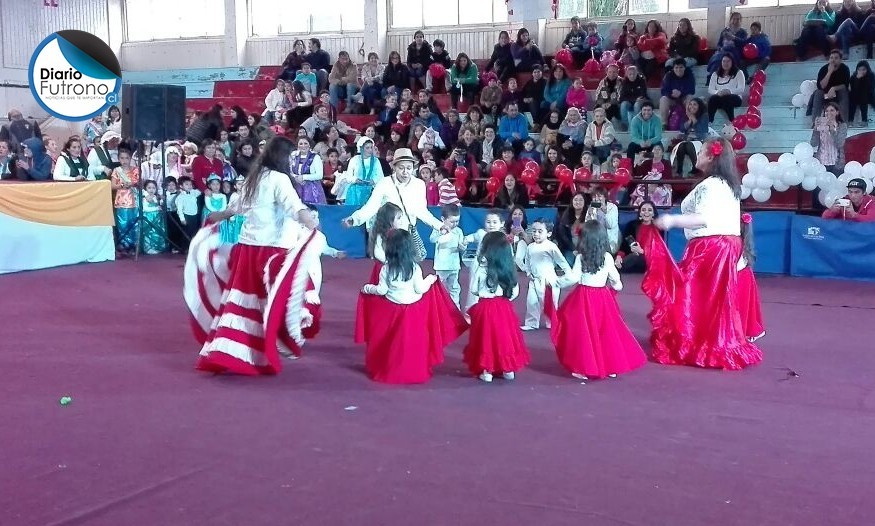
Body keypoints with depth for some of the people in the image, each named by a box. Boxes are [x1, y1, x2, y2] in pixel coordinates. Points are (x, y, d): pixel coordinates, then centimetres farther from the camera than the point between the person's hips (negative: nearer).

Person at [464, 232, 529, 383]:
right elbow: (515, 291, 4)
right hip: (504, 307, 3)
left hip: (485, 307, -3)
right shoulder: (508, 269, -2)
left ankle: (486, 372, 9)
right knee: (505, 336, 14)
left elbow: (474, 290, -2)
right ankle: (509, 370, 21)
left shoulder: (481, 270, -13)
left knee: (487, 336, 6)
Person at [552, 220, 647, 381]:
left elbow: (574, 278, -9)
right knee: (606, 331, 11)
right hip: (603, 297, 2)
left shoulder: (580, 257, -9)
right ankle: (612, 366, 18)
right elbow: (615, 277, 4)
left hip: (584, 297, -2)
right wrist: (617, 285, 25)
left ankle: (584, 368, 4)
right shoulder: (607, 257, -4)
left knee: (584, 332, 4)